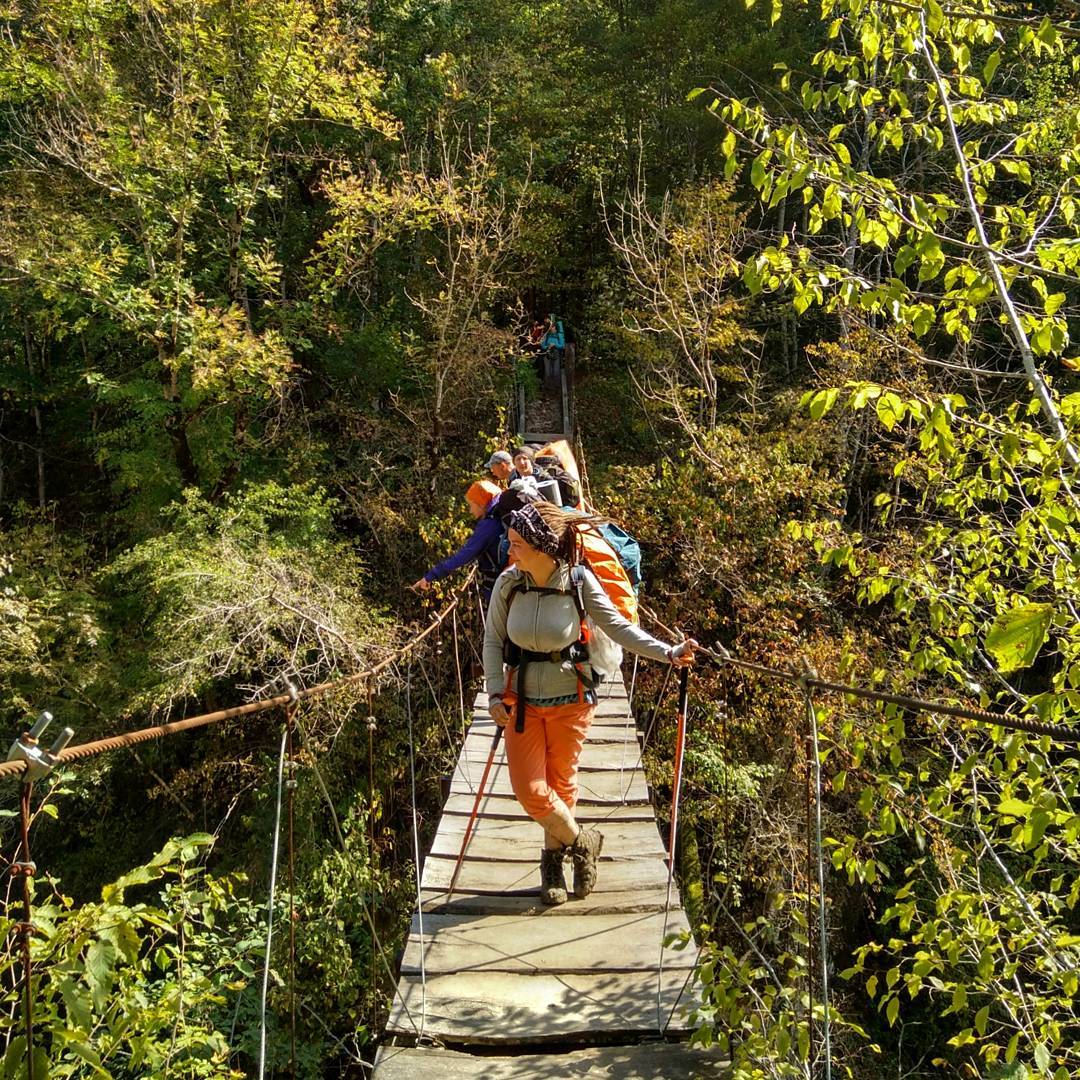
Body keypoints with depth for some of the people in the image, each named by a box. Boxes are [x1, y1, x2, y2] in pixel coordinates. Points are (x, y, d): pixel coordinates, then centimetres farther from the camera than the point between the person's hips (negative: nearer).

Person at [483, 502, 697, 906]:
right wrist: (495, 694, -11)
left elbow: (619, 627, -12)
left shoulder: (579, 582, -17)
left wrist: (669, 653, -22)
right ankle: (582, 842, 27)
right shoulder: (508, 583, -13)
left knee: (561, 783, 13)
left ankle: (554, 858, 38)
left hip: (570, 701, -2)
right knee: (529, 790, 0)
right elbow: (493, 641, -3)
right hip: (522, 701, 2)